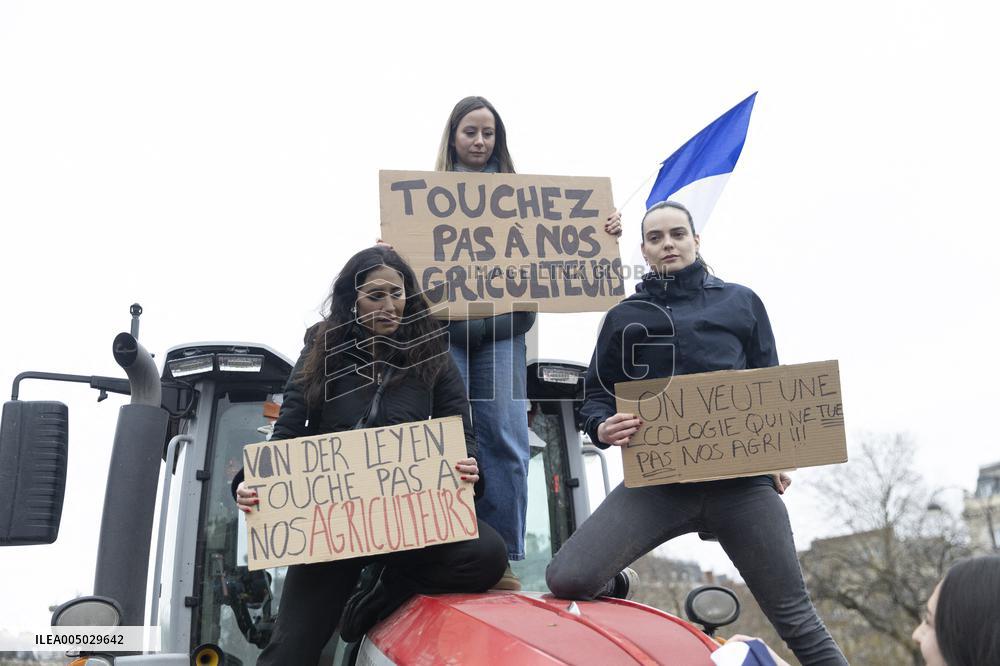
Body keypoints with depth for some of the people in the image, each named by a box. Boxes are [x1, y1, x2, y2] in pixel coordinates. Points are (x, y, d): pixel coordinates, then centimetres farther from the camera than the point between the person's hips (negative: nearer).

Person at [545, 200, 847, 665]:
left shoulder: (741, 302, 17)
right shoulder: (624, 317, 17)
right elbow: (595, 396, 18)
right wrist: (603, 428, -6)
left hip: (742, 479, 0)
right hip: (657, 481, 0)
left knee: (796, 619, 1)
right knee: (567, 579, -16)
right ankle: (611, 592, 19)